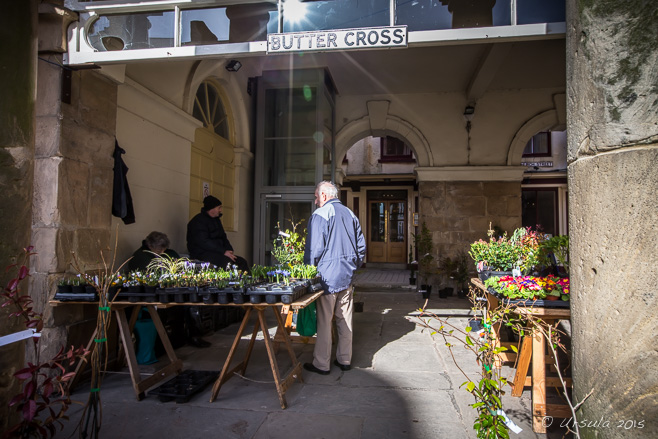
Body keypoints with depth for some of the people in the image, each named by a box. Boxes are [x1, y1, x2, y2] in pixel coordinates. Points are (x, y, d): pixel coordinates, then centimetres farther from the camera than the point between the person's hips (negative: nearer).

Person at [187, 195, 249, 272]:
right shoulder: (199, 221, -10)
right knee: (227, 262, -33)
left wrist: (229, 251, 2)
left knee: (242, 262, -10)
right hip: (202, 254, -9)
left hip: (217, 253, 9)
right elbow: (203, 242, -21)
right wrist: (224, 251, -23)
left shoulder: (216, 220, 19)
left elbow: (223, 237, 23)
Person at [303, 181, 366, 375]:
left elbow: (314, 248, -14)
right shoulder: (350, 214, 11)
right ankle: (345, 360, 23)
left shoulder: (320, 214, -10)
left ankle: (321, 364, 11)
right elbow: (361, 245, 14)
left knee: (324, 321, 2)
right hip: (347, 276, 7)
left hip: (328, 277, -7)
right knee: (345, 320, 13)